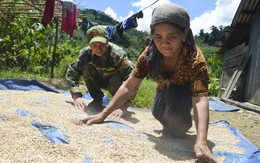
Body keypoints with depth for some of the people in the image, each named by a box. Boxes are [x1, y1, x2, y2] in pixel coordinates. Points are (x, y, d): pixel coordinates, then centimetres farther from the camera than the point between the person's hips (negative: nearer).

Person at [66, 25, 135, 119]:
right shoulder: (86, 53, -23)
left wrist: (123, 106, -50)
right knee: (86, 67, -21)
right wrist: (76, 96, -33)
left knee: (115, 81, -36)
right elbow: (71, 73, -19)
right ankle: (97, 100, -5)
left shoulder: (117, 54, -35)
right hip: (101, 81, 4)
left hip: (117, 82, -3)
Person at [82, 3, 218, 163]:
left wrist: (201, 141, -62)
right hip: (166, 92, 5)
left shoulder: (195, 58, -38)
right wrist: (103, 114, -31)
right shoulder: (150, 53, -28)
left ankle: (180, 126, -1)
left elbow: (200, 99, -48)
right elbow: (129, 87, -25)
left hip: (187, 91, -5)